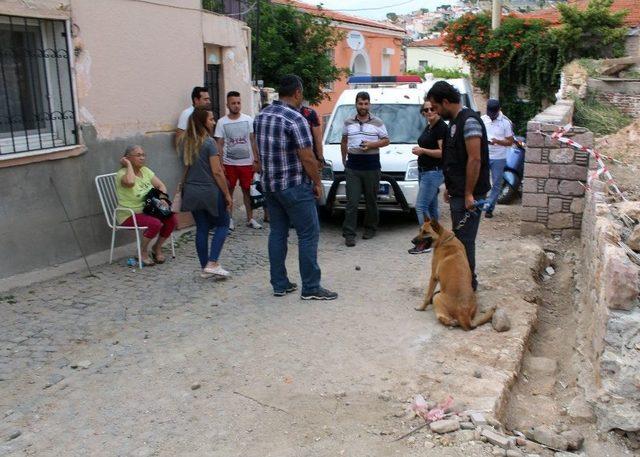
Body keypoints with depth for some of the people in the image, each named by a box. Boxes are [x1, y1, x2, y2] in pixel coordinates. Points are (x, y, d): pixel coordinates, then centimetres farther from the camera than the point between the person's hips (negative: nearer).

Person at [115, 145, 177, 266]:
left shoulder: (145, 170, 7)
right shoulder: (122, 173, -14)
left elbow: (161, 186, 7)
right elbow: (130, 182, -38)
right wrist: (128, 165, -22)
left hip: (147, 211, 7)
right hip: (129, 215, -7)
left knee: (172, 219, -15)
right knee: (155, 223, -31)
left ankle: (157, 247, 8)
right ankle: (143, 252, -6)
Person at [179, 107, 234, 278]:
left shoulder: (186, 142, 7)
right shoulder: (209, 142, -14)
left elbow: (186, 168, 13)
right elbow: (217, 172, -16)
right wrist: (227, 194, -11)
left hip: (191, 192, 6)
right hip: (209, 191, -6)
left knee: (201, 229, 12)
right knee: (222, 225, 9)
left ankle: (205, 268, 16)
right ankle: (212, 264, -2)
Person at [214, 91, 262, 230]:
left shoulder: (248, 119, 0)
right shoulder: (222, 122, -2)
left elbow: (253, 141, 3)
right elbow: (219, 144, -1)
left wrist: (256, 160, -1)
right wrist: (220, 164, -6)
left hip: (247, 162, 1)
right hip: (229, 163, 0)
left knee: (247, 190, 8)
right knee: (228, 191, 8)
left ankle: (250, 219, 17)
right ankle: (229, 218, 19)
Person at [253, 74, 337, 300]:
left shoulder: (260, 116, 8)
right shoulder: (295, 119, -17)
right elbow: (307, 158, -19)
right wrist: (317, 182, -7)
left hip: (269, 185, 8)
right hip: (294, 186, -8)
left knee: (277, 233, 13)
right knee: (308, 234, -1)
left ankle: (279, 284, 18)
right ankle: (311, 288, 2)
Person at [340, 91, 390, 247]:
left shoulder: (377, 122, 5)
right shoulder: (348, 122, 11)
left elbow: (386, 140, 7)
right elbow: (344, 142, 20)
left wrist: (372, 144, -10)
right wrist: (344, 159, 14)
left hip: (372, 168, -1)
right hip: (352, 168, 1)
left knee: (371, 200, 8)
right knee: (352, 202, -5)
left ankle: (370, 228, 23)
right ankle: (349, 233, -5)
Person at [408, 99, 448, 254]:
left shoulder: (441, 127, -13)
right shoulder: (428, 127, 14)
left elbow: (442, 152, -20)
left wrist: (422, 150, -18)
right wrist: (419, 150, 8)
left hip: (434, 172, -10)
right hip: (424, 171, 10)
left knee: (421, 206, -11)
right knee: (431, 206, 14)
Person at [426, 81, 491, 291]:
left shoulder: (469, 120, -16)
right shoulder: (455, 121, 15)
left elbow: (475, 159, -22)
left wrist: (469, 194, -22)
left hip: (467, 196, -10)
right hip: (457, 193, 10)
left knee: (464, 240, -3)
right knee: (459, 239, 16)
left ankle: (467, 284, 7)